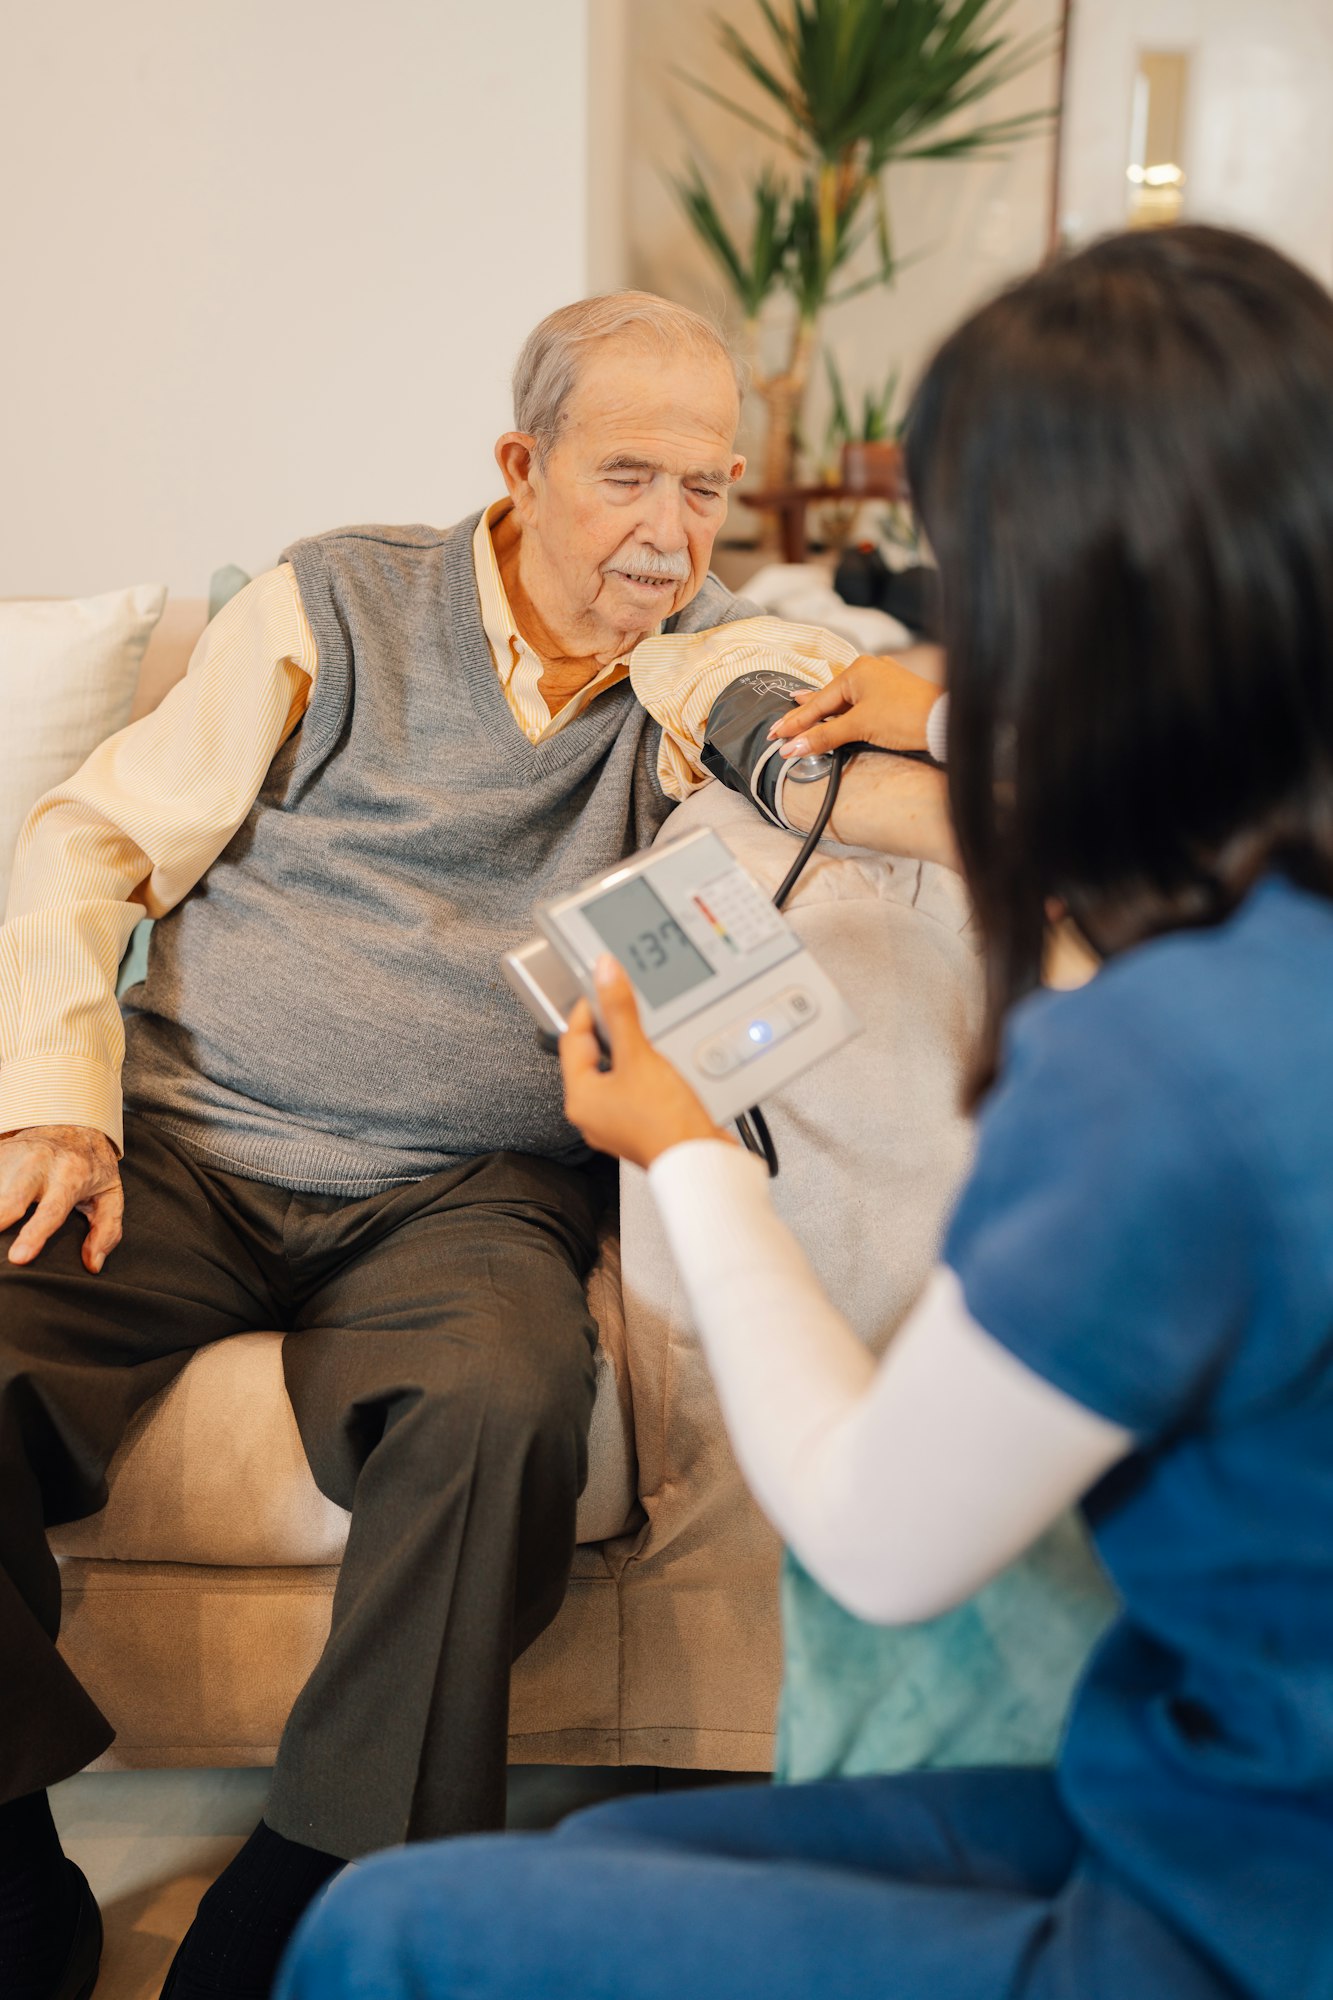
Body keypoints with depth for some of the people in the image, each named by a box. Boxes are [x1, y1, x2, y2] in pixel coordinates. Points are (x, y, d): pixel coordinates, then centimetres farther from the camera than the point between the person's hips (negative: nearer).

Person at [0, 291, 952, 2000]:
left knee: (502, 1404, -34)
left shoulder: (708, 667, 12)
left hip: (467, 1196, 0)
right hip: (194, 1142, 1)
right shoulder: (338, 605, 8)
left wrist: (685, 666, -10)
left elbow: (942, 795, -2)